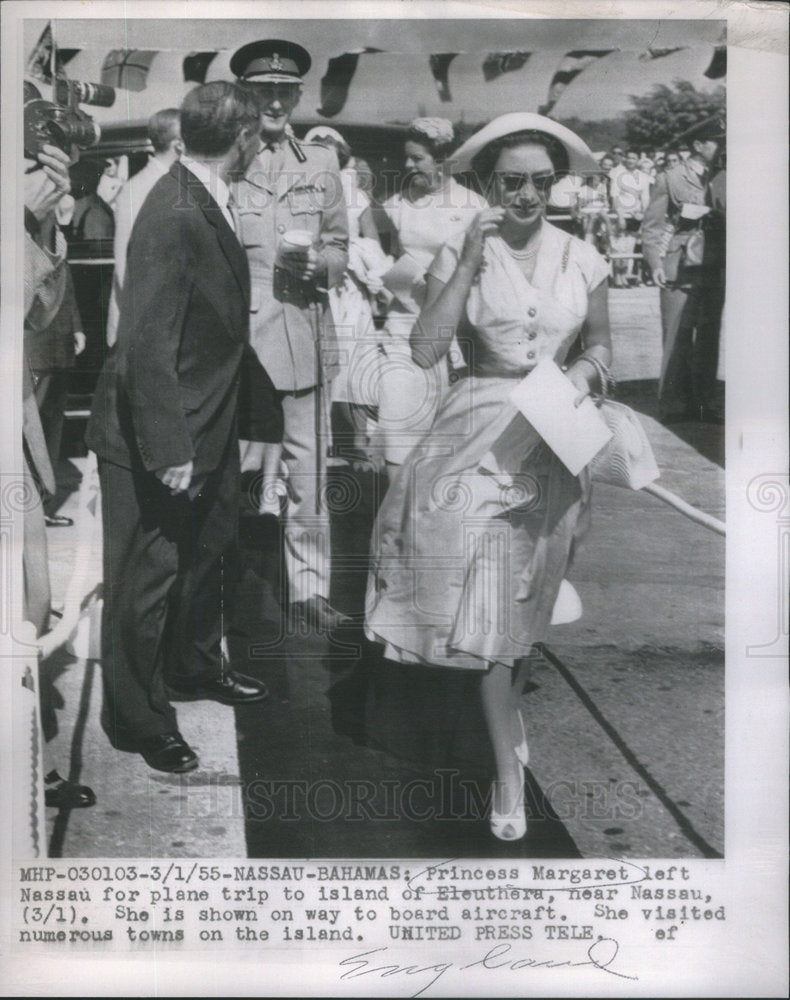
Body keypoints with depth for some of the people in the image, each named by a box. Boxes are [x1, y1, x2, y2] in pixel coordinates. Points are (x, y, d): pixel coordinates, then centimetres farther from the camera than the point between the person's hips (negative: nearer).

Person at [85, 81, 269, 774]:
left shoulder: (210, 203, 4)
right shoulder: (174, 216, -24)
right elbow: (146, 344, -25)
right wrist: (169, 450, -23)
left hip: (207, 424, 10)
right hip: (161, 436, -10)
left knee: (205, 552, 24)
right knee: (147, 576, 7)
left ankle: (194, 666, 47)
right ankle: (137, 719, 26)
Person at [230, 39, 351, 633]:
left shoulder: (322, 164, 15)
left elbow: (340, 251, 15)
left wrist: (318, 262, -6)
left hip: (302, 334, 3)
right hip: (233, 333, -2)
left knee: (307, 466, 3)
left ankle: (309, 587, 14)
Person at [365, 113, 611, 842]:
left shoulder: (582, 258, 3)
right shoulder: (459, 254, -3)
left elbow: (601, 343, 14)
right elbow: (425, 351, -14)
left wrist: (585, 372, -8)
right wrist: (470, 262, -17)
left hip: (553, 436, 2)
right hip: (480, 434, -2)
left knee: (531, 594, 14)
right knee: (488, 598, -3)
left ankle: (509, 704, 44)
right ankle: (509, 768, 10)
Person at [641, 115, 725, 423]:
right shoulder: (671, 178, 3)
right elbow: (652, 225, 0)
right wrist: (655, 264, -11)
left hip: (714, 270, 4)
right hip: (680, 269, -4)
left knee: (709, 337, 4)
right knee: (678, 338, -5)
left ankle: (705, 402, 10)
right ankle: (674, 405, 2)